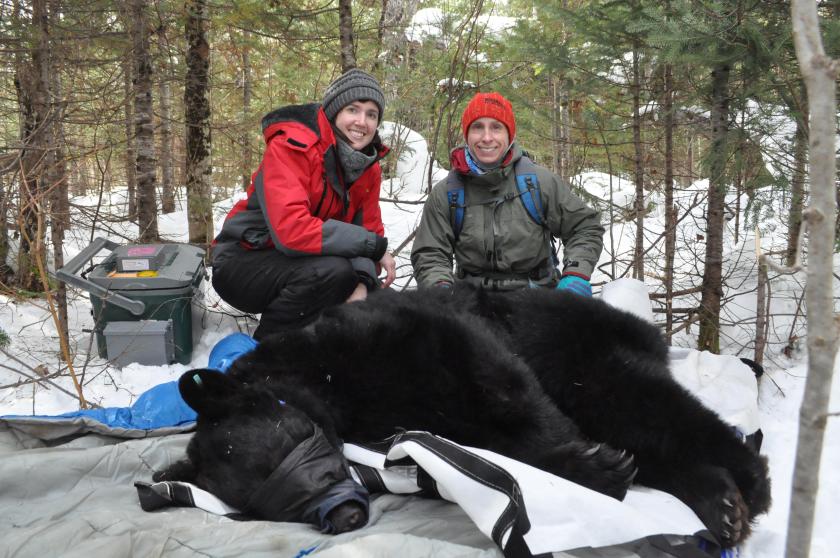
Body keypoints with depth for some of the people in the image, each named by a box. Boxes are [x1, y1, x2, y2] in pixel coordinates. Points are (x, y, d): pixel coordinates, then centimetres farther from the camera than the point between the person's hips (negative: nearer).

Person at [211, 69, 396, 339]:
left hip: (293, 265, 7)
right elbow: (291, 230, -35)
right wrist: (375, 246, -27)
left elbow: (370, 230, -1)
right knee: (332, 270, -32)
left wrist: (362, 281, -25)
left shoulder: (369, 168, 1)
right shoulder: (290, 147, -22)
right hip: (242, 264, -7)